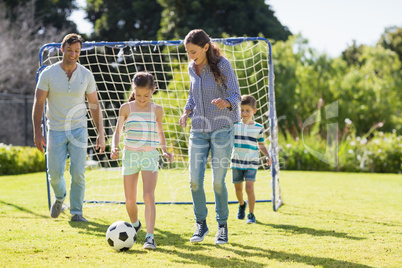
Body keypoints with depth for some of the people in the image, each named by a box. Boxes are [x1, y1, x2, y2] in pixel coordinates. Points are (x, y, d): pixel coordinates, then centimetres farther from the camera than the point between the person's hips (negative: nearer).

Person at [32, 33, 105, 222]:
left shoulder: (86, 75, -2)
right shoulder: (48, 74, -7)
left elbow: (94, 105, 5)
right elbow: (38, 103, -4)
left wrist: (100, 134, -1)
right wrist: (37, 133, -11)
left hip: (78, 129, 1)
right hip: (56, 130, -1)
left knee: (78, 173, -6)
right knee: (55, 173, 0)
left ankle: (76, 212, 7)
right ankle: (60, 197, 33)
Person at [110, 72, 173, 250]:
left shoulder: (157, 110, 4)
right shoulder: (126, 108, 0)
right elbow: (118, 131, 3)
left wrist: (165, 150, 8)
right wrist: (114, 148, -15)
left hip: (150, 155, -1)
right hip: (130, 155, 1)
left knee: (149, 196, -17)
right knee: (130, 200, 7)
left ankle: (150, 237, -22)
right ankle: (135, 225, 38)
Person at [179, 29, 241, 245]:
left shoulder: (222, 65, -9)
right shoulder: (192, 68, 6)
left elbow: (235, 95, -10)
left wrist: (226, 102, -34)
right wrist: (187, 112, 1)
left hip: (221, 129, -4)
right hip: (198, 131, 4)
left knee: (218, 182, -2)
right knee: (195, 181, -5)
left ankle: (222, 226, 15)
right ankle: (200, 224, 14)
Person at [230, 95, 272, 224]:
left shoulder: (258, 128, 1)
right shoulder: (234, 126, 1)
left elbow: (261, 145, 13)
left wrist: (267, 156, -2)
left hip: (251, 163, -2)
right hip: (236, 162, 2)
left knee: (249, 188, -16)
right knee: (238, 188, 13)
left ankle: (251, 214, -4)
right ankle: (241, 205, 45)